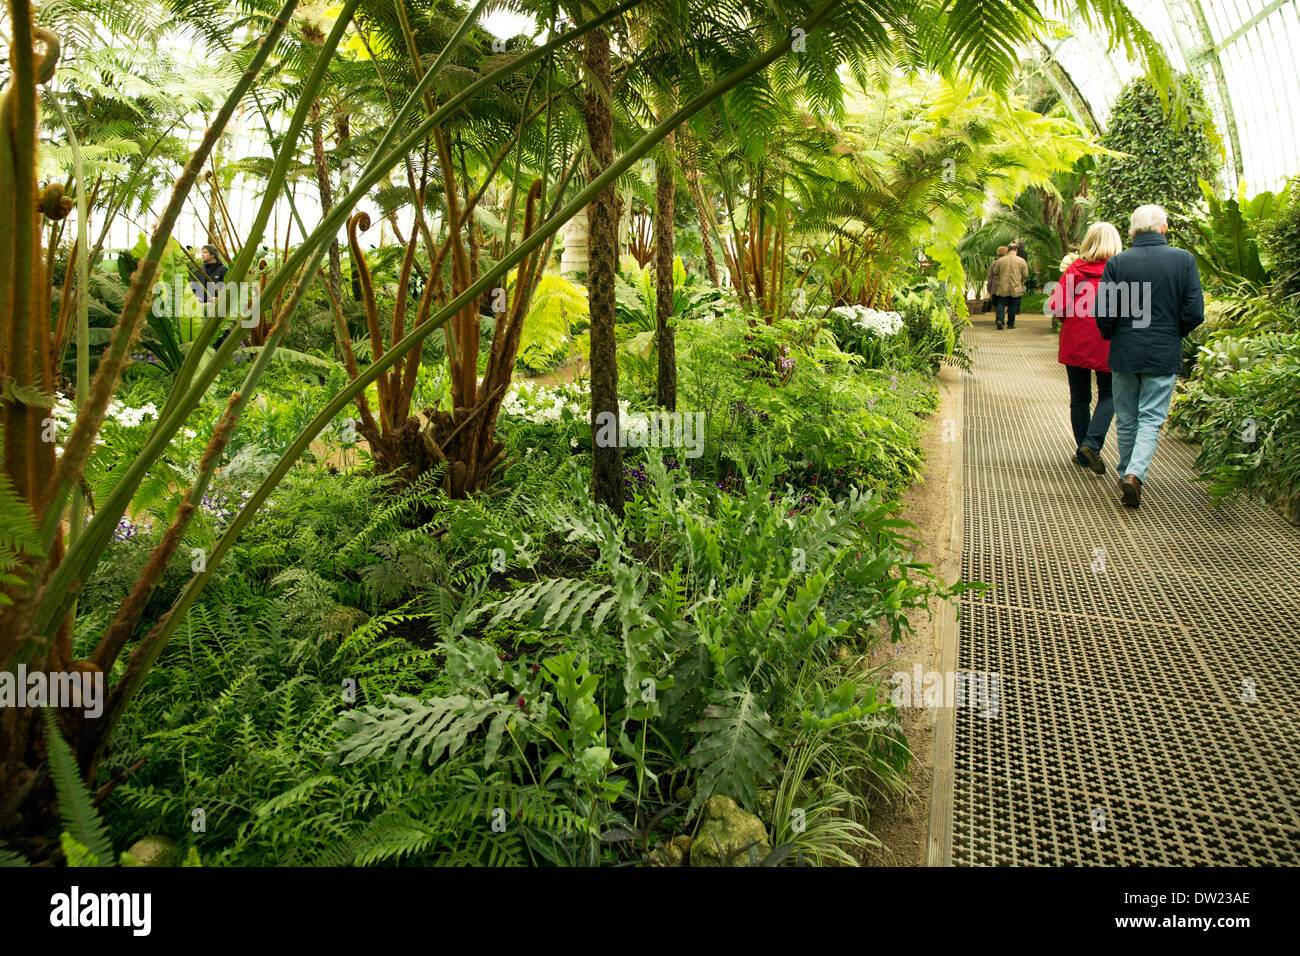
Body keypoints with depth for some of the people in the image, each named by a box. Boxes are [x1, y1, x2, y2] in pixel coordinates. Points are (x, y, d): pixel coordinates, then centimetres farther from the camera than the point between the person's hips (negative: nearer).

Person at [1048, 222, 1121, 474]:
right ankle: (1092, 442, -9)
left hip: (1076, 343, 1)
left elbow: (1055, 305, -9)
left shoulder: (1075, 269, -3)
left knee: (1080, 398, 11)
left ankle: (1083, 453, 15)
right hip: (1107, 345, -1)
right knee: (1108, 395, 12)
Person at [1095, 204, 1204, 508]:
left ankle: (1127, 475, 25)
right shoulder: (1184, 259, -5)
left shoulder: (1117, 262, -7)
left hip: (1125, 354, 1)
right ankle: (1135, 474, -16)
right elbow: (1195, 312, -7)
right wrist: (1174, 334, 13)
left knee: (1126, 420, 13)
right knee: (1151, 419, 3)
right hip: (1164, 355, -1)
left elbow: (1102, 313, -9)